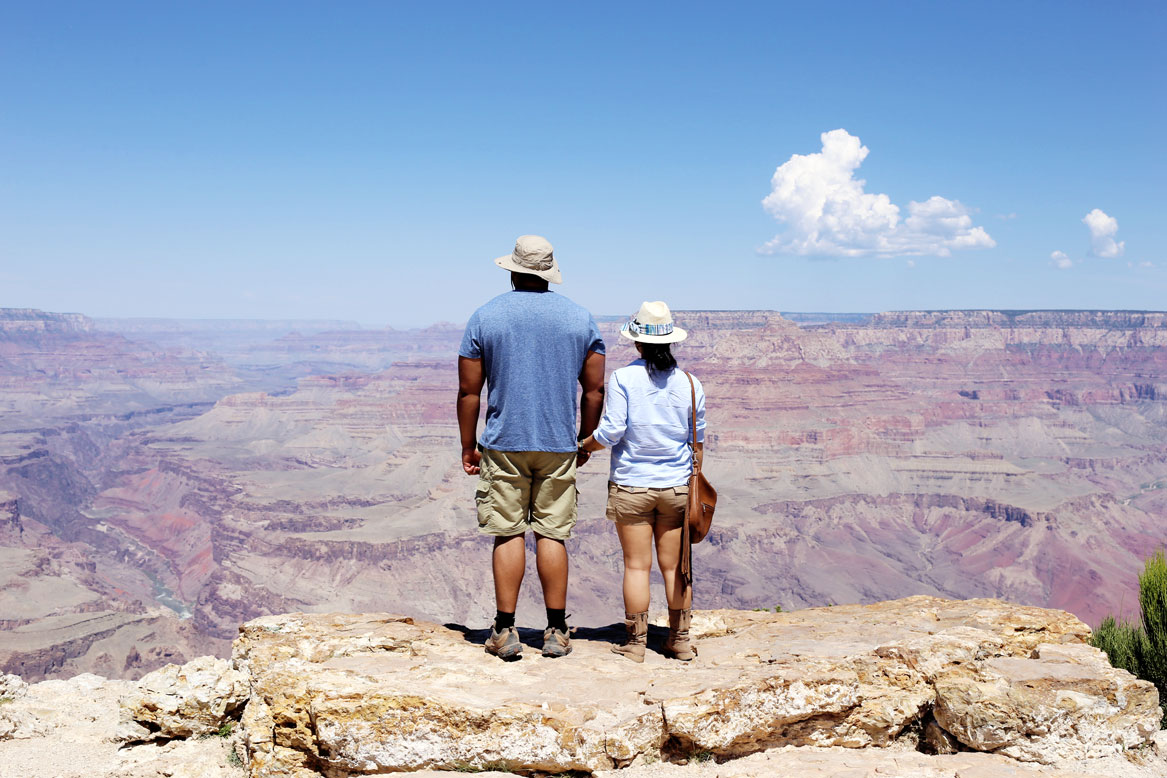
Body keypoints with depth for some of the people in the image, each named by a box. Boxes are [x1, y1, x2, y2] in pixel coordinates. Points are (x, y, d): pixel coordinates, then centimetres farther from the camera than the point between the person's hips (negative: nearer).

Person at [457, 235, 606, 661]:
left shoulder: (485, 317, -1)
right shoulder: (580, 317, 4)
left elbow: (469, 390, -1)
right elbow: (594, 389, 5)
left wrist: (468, 446, 7)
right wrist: (585, 441, 16)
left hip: (504, 443, -1)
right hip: (559, 445, 1)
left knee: (509, 534, 4)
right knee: (552, 534, 6)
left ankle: (505, 632, 6)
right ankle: (557, 632, 11)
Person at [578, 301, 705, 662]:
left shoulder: (623, 378, -9)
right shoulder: (689, 383, 1)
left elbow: (611, 431, -12)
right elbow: (698, 441, 8)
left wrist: (585, 445, 7)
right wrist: (691, 475, 23)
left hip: (631, 485, -2)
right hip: (677, 486, 3)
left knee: (637, 565, 4)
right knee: (674, 565, 10)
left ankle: (636, 641, 10)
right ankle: (680, 640, 17)